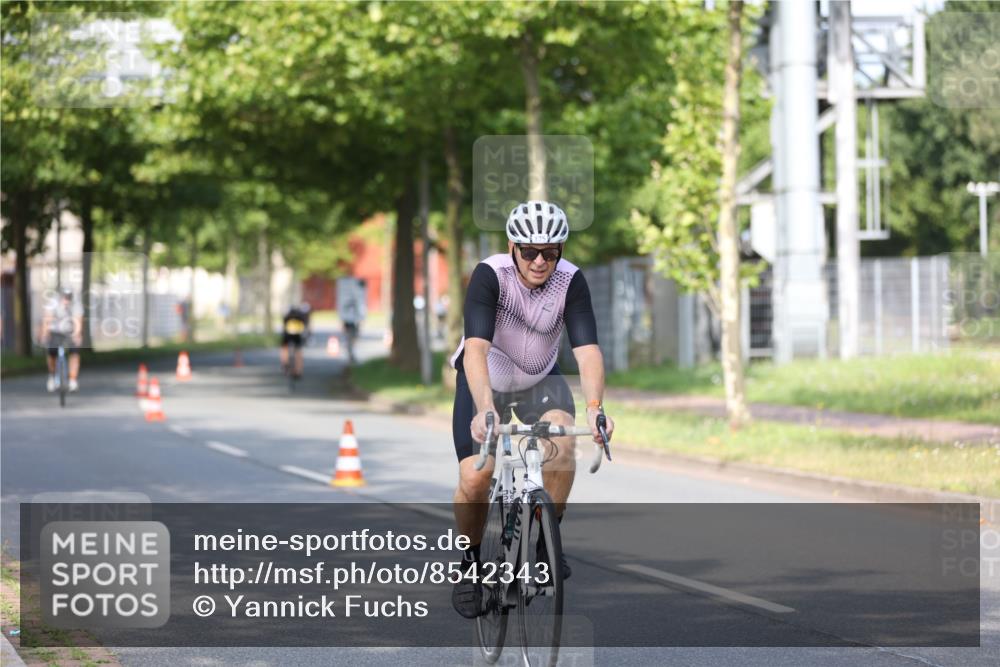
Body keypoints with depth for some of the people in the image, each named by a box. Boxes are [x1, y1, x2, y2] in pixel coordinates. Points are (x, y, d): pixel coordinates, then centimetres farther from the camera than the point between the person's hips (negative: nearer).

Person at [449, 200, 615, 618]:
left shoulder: (570, 281, -23)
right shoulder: (490, 275, -29)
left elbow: (587, 349, -32)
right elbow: (476, 347, -40)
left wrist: (594, 406, -50)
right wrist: (485, 409, -55)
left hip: (539, 379, 2)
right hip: (485, 379, -1)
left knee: (562, 441, -29)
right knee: (475, 478, -16)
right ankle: (471, 561, 11)